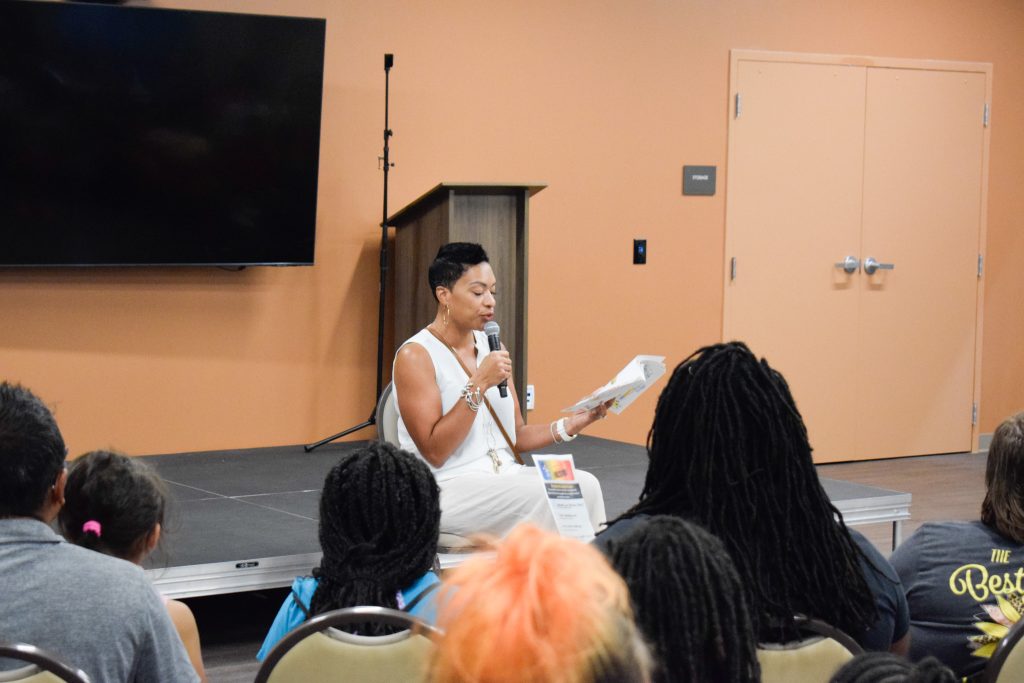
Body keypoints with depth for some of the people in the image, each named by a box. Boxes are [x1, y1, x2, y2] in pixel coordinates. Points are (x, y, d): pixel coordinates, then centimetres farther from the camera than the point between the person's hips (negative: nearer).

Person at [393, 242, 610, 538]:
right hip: (447, 488, -7)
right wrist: (478, 385, -20)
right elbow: (435, 452, -15)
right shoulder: (415, 356, -8)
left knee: (585, 484, -20)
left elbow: (516, 436, 15)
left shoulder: (491, 347, 13)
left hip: (503, 477, 7)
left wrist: (572, 424, -2)